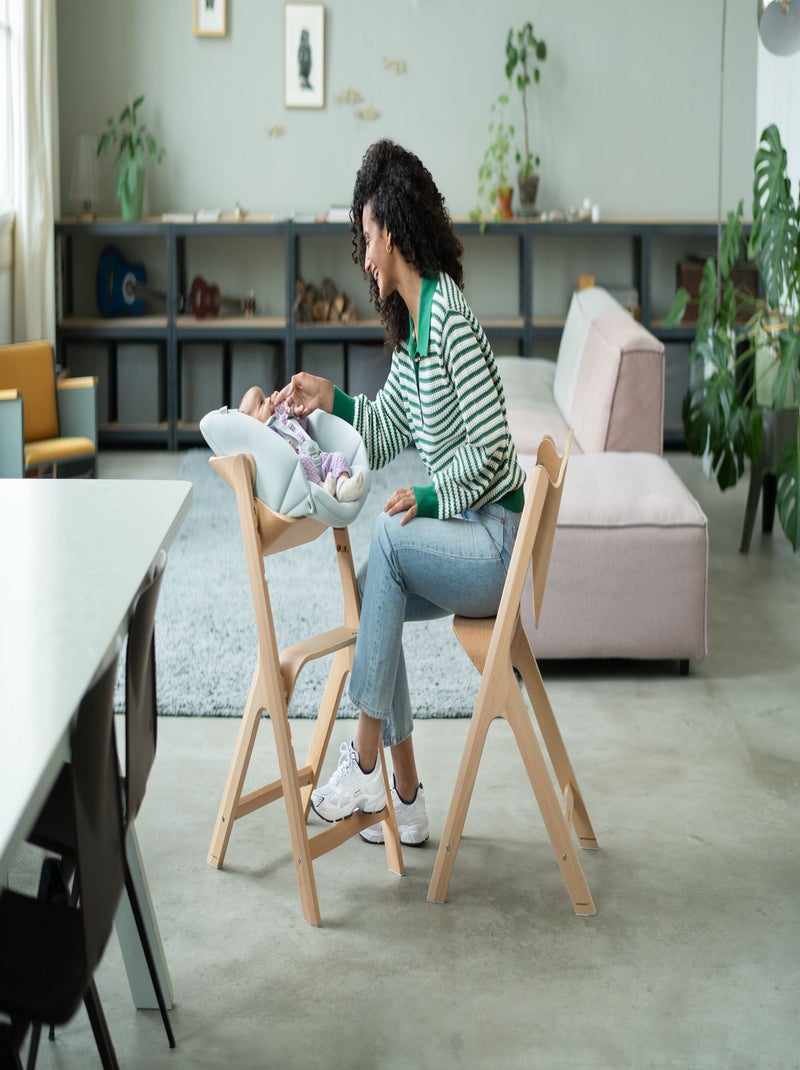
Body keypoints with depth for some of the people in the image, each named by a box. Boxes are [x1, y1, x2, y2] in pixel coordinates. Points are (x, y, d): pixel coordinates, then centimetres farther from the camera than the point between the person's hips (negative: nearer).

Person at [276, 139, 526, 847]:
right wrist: (331, 402, 5)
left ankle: (365, 761, -18)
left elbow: (492, 444, -22)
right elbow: (386, 433, 19)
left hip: (501, 542, -9)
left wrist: (430, 499, -24)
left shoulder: (449, 316, -18)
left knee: (389, 537, -25)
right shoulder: (411, 323, 12)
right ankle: (405, 801, 3)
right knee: (369, 598, -2)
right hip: (470, 536, 9)